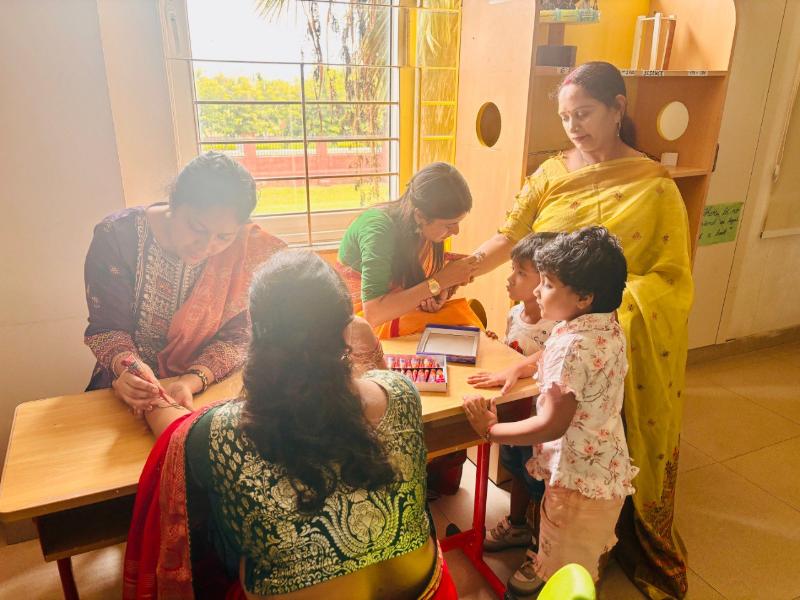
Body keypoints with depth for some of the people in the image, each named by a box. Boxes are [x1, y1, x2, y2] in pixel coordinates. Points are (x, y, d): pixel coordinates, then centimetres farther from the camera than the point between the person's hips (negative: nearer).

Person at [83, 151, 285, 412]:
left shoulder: (248, 249, -14)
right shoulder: (117, 235, -13)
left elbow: (236, 337, -10)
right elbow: (106, 327, -8)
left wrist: (191, 382, -26)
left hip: (209, 388, 0)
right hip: (128, 390, 0)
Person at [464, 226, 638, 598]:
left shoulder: (573, 347, -32)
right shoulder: (609, 327, -4)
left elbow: (552, 425, -30)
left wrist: (490, 430, -20)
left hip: (578, 477, -9)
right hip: (605, 469, 9)